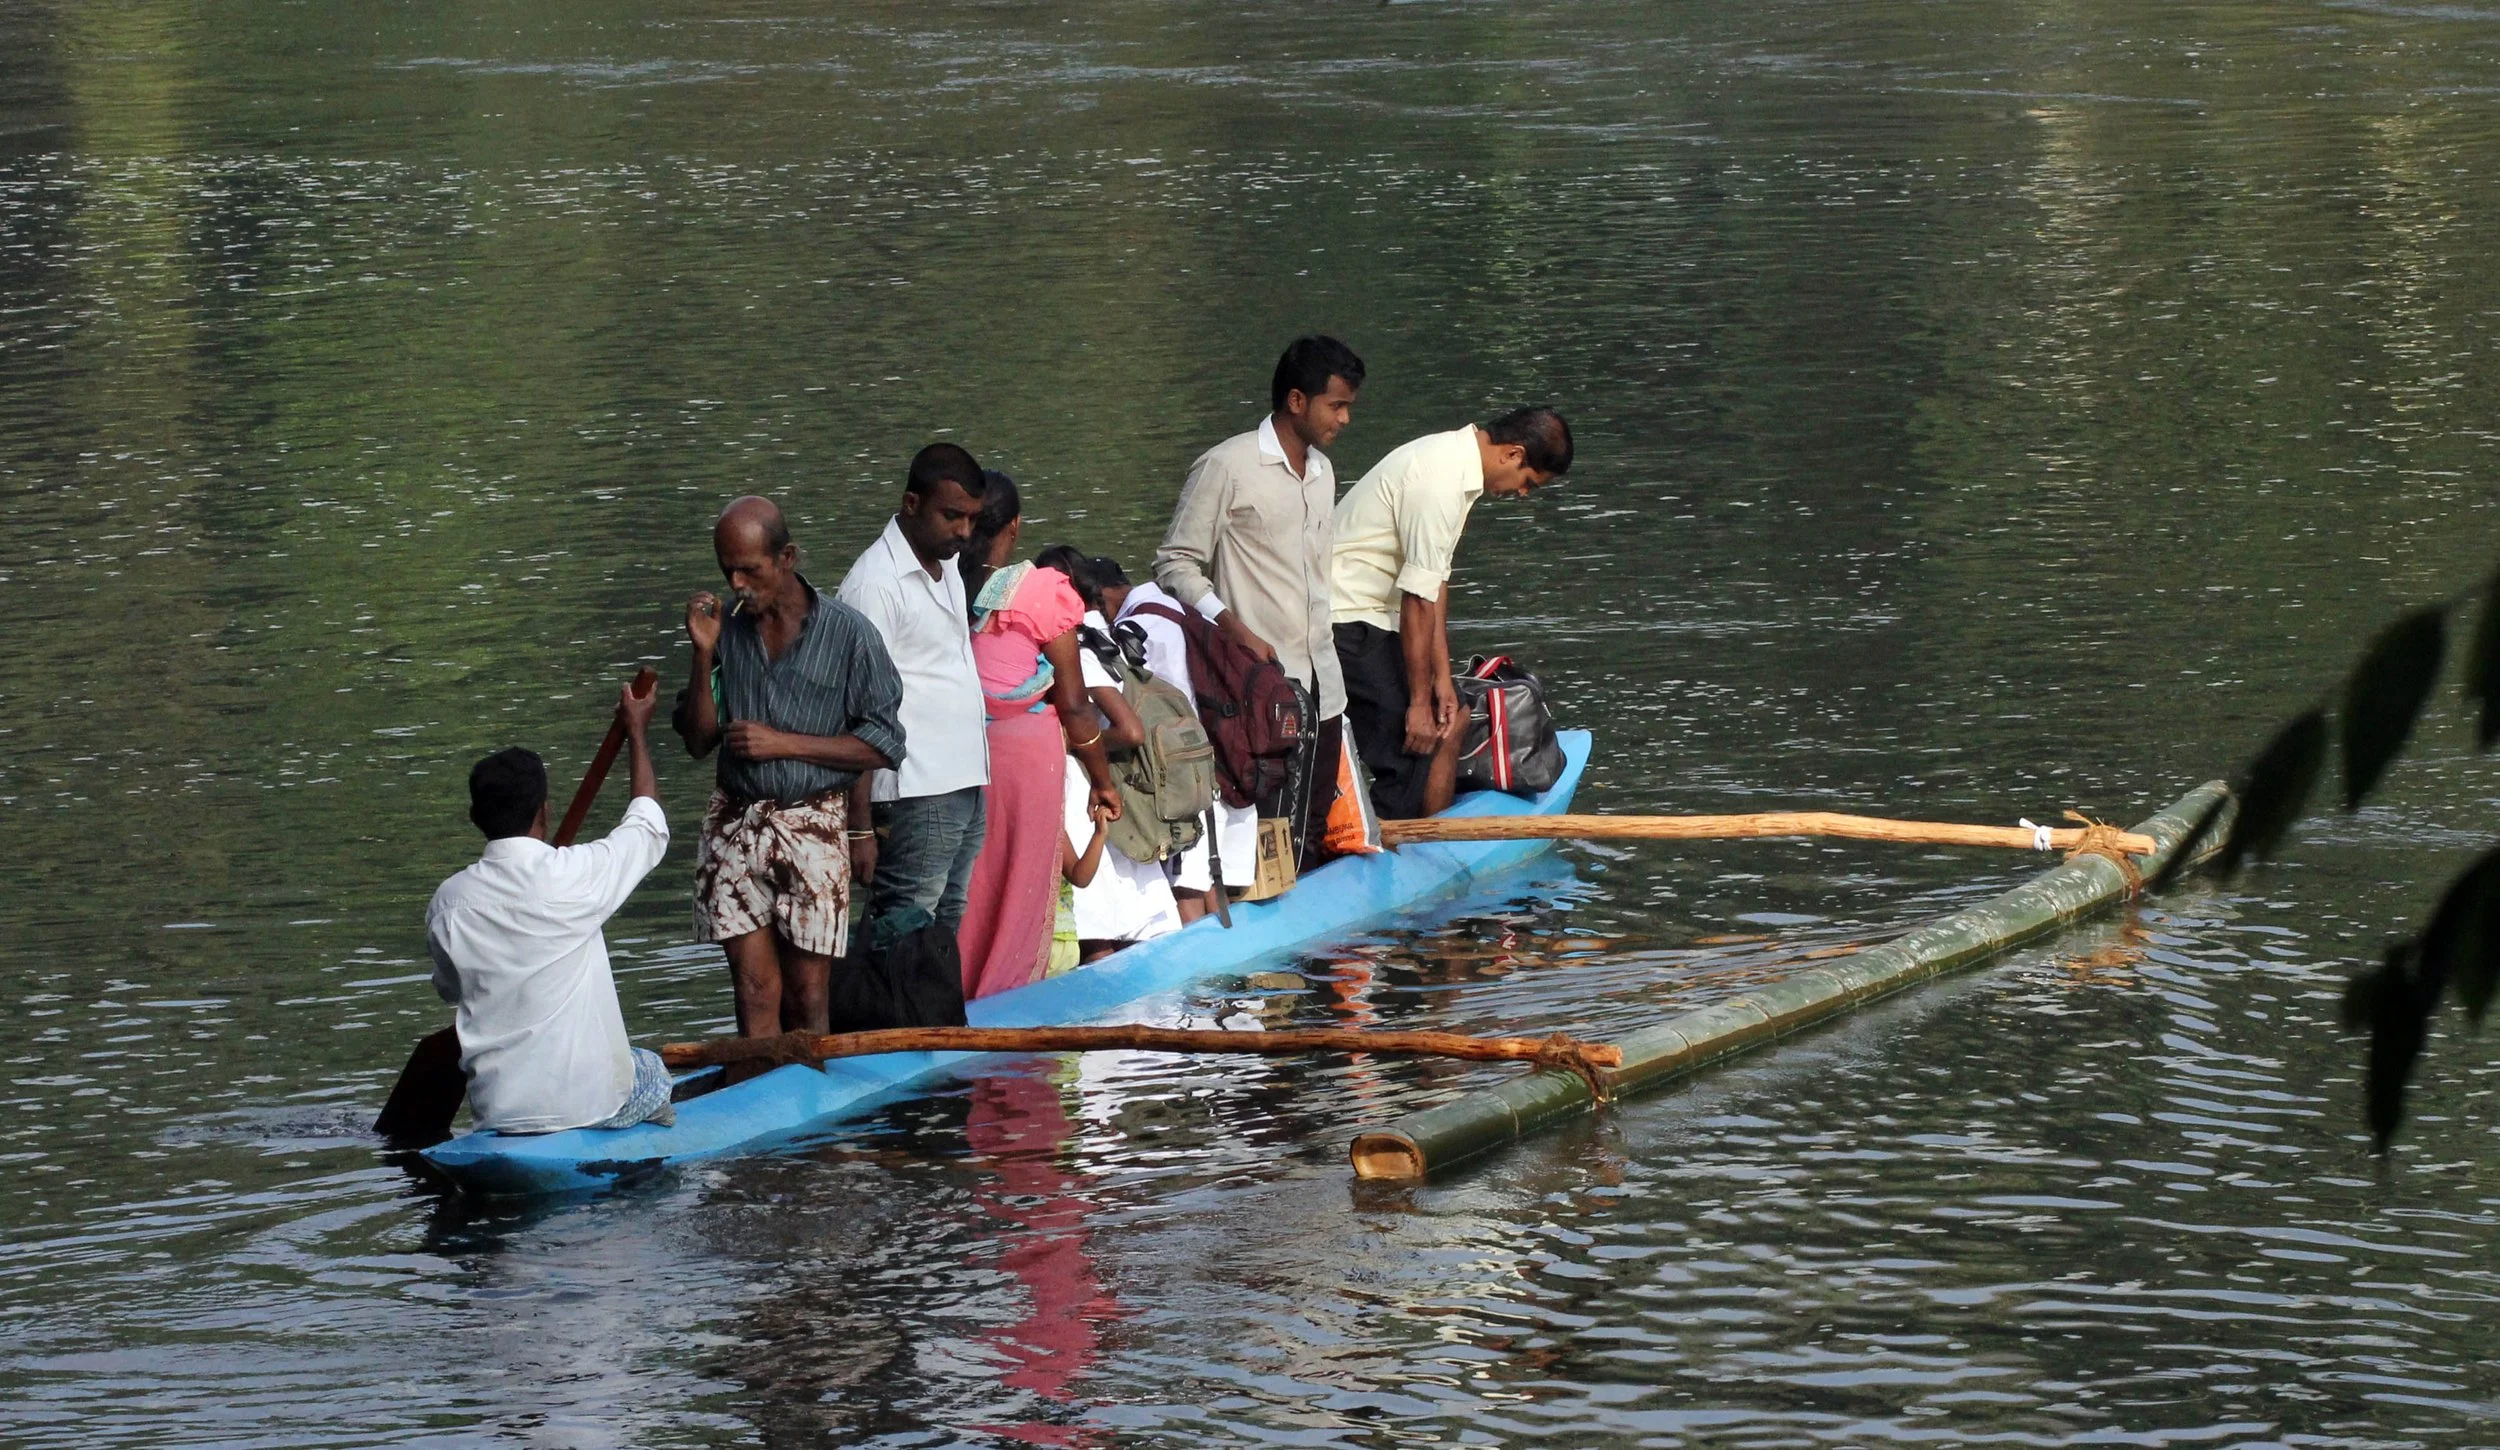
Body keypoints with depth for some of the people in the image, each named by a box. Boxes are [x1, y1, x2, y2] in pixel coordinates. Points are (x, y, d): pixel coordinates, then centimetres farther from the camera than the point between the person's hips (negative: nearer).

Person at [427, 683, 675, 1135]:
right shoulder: (577, 876, -15)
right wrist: (638, 732, 20)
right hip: (591, 1101, -3)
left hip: (494, 1109, 3)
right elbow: (649, 827, 6)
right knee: (652, 1071, 30)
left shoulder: (448, 902, -6)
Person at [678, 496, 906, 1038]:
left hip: (814, 828, -3)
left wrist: (784, 743, -11)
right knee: (755, 990, -3)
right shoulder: (728, 631, 7)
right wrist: (705, 654, -4)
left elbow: (884, 744, -4)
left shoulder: (846, 633, -4)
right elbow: (698, 741, 8)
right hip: (735, 826, 3)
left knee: (805, 1000, 0)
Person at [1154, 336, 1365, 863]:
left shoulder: (1322, 472, 17)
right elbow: (1175, 565, -9)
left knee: (1310, 832, 5)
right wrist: (1237, 632, -19)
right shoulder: (1226, 467, -8)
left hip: (1320, 682, 8)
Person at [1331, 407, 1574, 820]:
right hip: (1347, 619, -11)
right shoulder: (1440, 481, -23)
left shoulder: (1455, 460, 9)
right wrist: (1419, 701, -16)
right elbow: (1418, 599, -22)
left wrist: (1442, 678, 5)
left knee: (1451, 722, 15)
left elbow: (1434, 580, 10)